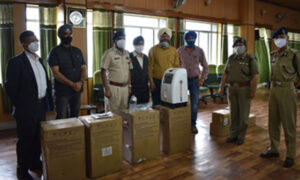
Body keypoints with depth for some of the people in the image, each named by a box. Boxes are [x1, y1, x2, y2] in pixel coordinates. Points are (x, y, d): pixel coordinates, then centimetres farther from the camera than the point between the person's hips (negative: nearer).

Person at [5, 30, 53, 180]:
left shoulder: (39, 60, 12)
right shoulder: (16, 62, -11)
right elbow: (10, 86, -11)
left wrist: (48, 102, 10)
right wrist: (19, 104, -5)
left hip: (41, 106, 7)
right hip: (27, 108, -6)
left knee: (38, 137, 16)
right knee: (25, 139, 6)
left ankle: (35, 163, 33)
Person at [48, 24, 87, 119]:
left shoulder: (77, 51, 12)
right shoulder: (55, 52, -3)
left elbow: (84, 69, 8)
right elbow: (56, 73, -11)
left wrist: (81, 82, -12)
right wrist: (72, 84, -19)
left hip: (77, 90, 5)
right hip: (62, 91, -4)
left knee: (75, 117, 12)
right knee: (61, 119, 0)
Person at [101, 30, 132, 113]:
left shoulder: (127, 53, 12)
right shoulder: (109, 53, -7)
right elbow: (103, 72, -8)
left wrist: (129, 86, 12)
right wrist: (106, 89, -12)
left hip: (125, 87, 5)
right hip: (114, 87, -5)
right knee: (114, 112, -1)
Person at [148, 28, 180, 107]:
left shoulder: (174, 50, 8)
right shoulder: (153, 50, 2)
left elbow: (177, 66, 7)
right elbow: (150, 67, -1)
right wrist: (151, 82, -7)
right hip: (156, 82, -2)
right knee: (157, 105, 6)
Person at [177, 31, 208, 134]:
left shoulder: (199, 51, 0)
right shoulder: (180, 50, -1)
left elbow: (205, 67, 6)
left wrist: (202, 79, -3)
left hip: (195, 80, 1)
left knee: (194, 104, 2)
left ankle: (193, 124, 17)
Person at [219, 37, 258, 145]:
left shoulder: (250, 59, -5)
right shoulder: (231, 58, 9)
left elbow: (255, 76, -9)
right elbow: (225, 73, 10)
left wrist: (253, 91, -15)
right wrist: (221, 87, 4)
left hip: (244, 88, -4)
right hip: (232, 88, 4)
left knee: (243, 113, 1)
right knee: (234, 113, 9)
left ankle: (241, 136, 12)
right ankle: (233, 135, 18)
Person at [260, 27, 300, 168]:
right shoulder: (273, 55, 10)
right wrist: (274, 85, 14)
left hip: (287, 91, -6)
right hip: (274, 90, 6)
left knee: (289, 124, 1)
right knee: (273, 122, 13)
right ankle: (274, 149, 27)